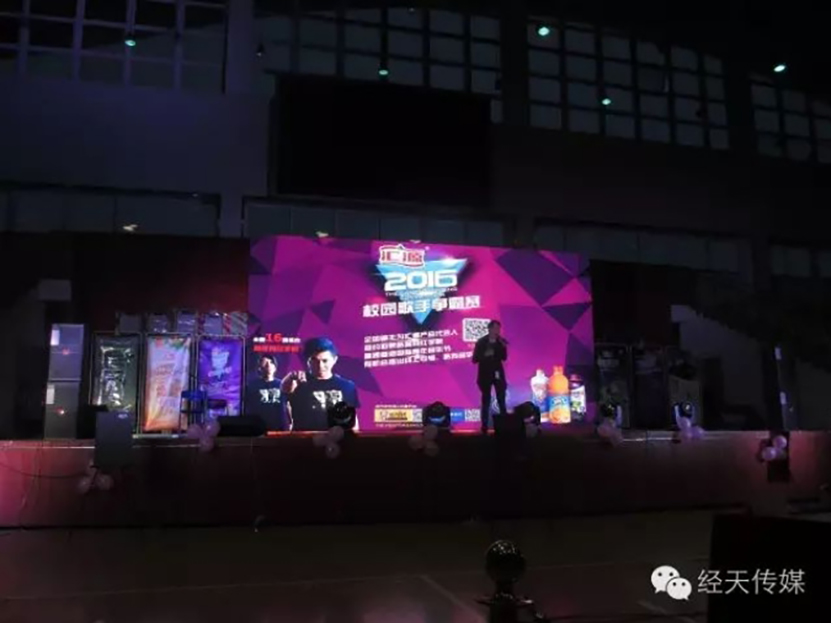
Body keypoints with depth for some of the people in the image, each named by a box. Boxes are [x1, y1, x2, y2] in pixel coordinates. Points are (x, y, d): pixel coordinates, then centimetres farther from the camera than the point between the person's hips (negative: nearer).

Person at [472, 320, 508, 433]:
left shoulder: (502, 342, 1)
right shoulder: (481, 342, -6)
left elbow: (504, 357, -4)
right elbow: (475, 359, -7)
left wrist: (504, 347, -20)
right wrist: (485, 355, -23)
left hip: (498, 373, 2)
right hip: (485, 374, -2)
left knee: (501, 400, 0)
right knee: (486, 401, 3)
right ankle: (485, 426, 7)